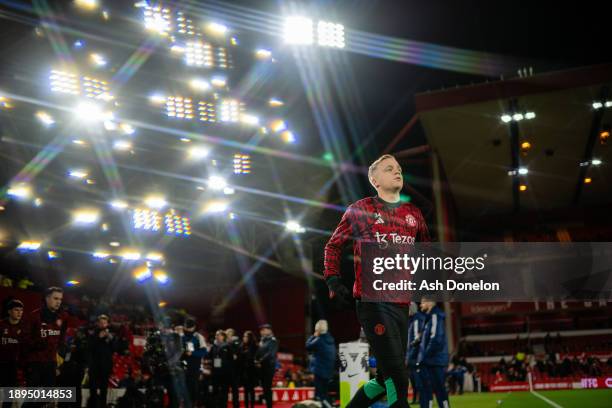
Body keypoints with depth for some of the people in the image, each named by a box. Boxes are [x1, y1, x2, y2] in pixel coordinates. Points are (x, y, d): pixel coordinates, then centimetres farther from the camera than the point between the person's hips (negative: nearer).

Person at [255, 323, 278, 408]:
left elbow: (270, 354, -16)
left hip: (269, 366, -7)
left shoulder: (273, 340, -7)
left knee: (268, 387, -7)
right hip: (262, 367, 7)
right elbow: (258, 353, 16)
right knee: (264, 387, 10)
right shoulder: (262, 340, 17)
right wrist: (256, 361, -2)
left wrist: (261, 361, -16)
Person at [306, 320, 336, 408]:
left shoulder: (319, 340, -17)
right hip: (328, 371, 8)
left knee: (319, 394, -5)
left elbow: (308, 346, -5)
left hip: (319, 370, -8)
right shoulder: (330, 340, 9)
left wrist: (313, 336, 2)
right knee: (324, 392, 17)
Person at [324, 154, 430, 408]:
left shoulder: (414, 214, 15)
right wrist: (333, 282, -2)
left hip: (401, 303, 6)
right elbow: (333, 245, 10)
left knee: (386, 378, 11)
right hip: (372, 300, -6)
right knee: (397, 377, -14)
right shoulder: (359, 210, 3)